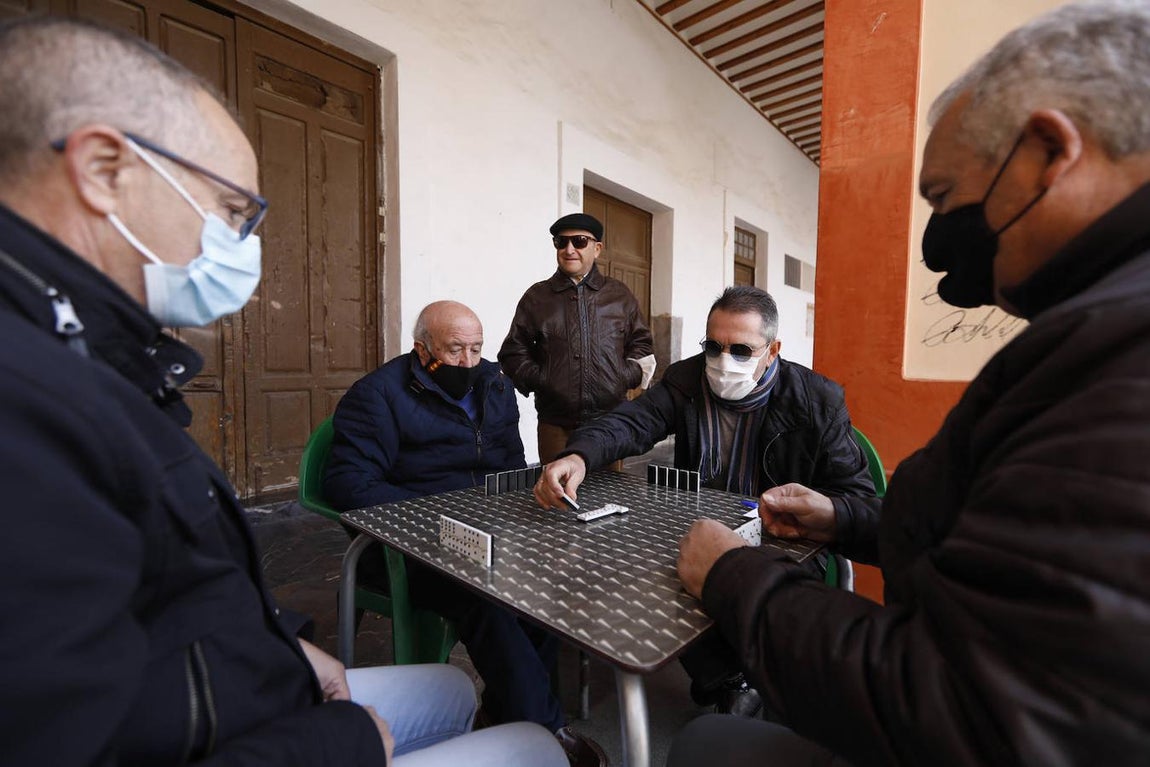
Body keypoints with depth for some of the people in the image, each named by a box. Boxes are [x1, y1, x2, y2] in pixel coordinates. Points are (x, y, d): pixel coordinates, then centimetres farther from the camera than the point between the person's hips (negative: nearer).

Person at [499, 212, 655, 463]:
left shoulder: (619, 295, 11)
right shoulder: (537, 297, 8)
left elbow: (641, 345, 17)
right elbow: (514, 352, 10)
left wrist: (628, 376, 1)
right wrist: (539, 381, -4)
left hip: (611, 420, 1)